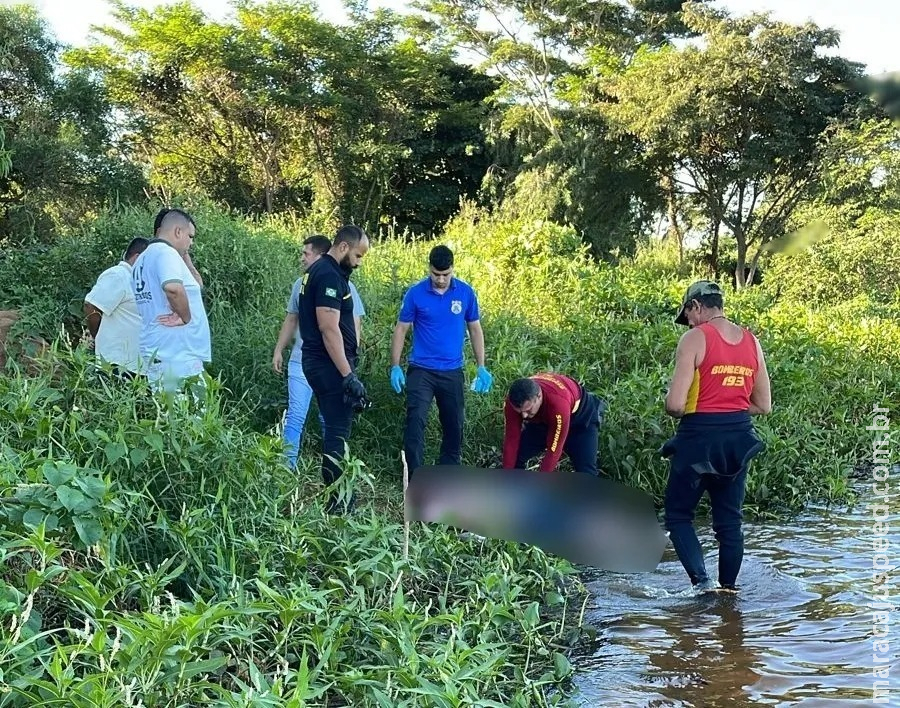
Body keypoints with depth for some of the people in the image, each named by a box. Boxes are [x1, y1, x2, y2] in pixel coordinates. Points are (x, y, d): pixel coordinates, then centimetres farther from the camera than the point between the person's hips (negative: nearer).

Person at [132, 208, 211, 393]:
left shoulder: (143, 259, 20)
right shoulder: (166, 253, -11)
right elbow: (173, 288, -30)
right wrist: (186, 318, -16)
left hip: (154, 354, 10)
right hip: (178, 355, -10)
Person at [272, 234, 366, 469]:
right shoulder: (301, 284, 8)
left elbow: (354, 326, -5)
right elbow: (290, 320, 16)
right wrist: (278, 351, 13)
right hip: (300, 362, 3)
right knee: (295, 417, -2)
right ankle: (287, 466, 0)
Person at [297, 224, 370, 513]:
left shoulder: (319, 271, 16)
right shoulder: (329, 276, -17)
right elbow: (329, 328, -23)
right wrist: (349, 375, -24)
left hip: (319, 363, 11)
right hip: (330, 365, -11)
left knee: (334, 428, 15)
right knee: (338, 431, -6)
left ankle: (337, 493, 22)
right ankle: (337, 501, -2)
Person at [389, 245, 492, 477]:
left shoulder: (466, 292, 0)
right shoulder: (415, 293, -6)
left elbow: (475, 329, 7)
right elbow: (401, 329, 0)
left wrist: (481, 368, 3)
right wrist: (395, 367, -7)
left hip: (452, 372, 2)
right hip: (421, 370, -2)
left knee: (454, 425, 10)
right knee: (415, 421, -12)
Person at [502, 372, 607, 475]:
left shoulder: (558, 403, -45)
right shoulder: (514, 402, -30)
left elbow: (554, 449, -39)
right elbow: (511, 440, -22)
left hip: (580, 416, -5)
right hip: (542, 419, 5)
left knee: (585, 471, -18)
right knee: (515, 458, -5)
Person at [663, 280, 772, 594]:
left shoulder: (695, 338, -11)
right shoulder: (752, 341, 7)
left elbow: (674, 404, -17)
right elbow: (763, 405, 12)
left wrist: (685, 411, 4)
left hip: (700, 438, -5)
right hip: (739, 439, 6)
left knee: (679, 516, 8)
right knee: (730, 522, 15)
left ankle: (702, 582, -8)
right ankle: (728, 589, 19)